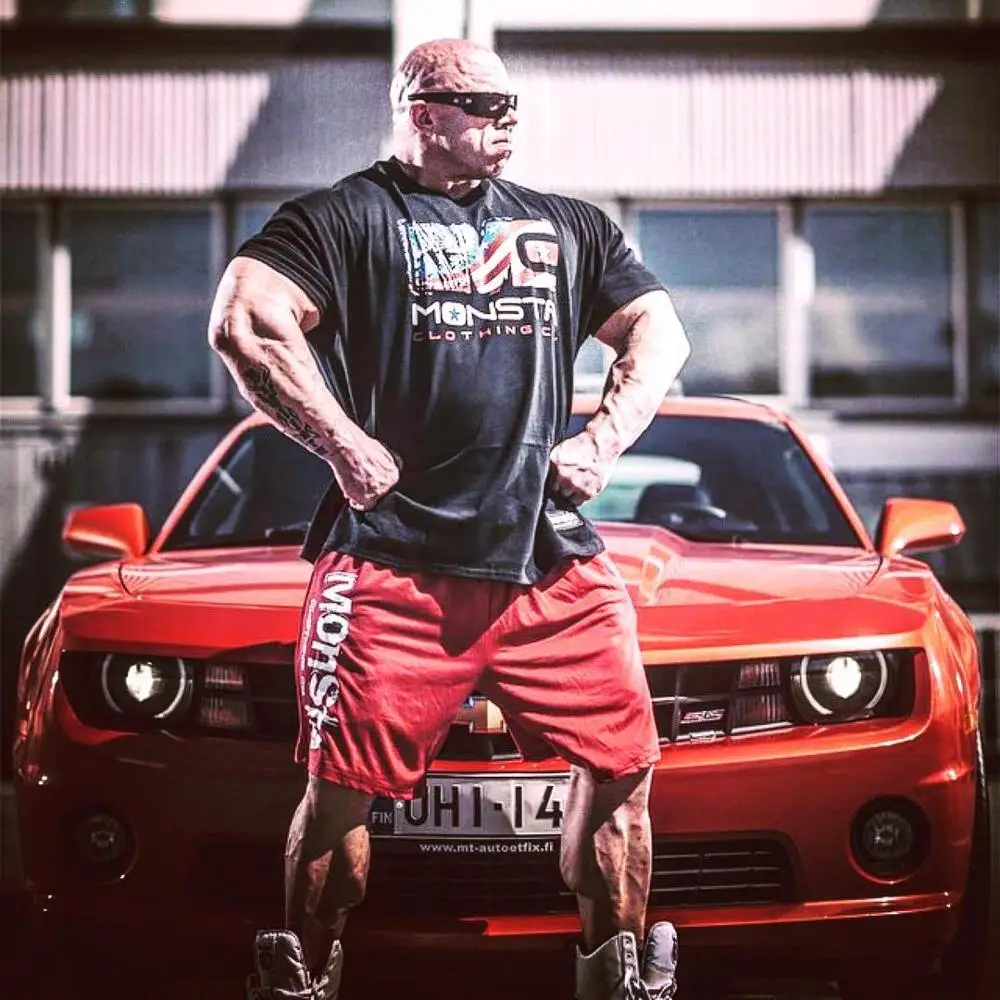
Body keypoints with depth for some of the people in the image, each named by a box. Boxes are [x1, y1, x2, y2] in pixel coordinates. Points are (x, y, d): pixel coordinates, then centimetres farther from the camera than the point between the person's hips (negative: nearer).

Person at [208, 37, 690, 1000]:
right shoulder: (349, 217, 2)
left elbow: (658, 331, 23)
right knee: (344, 790, -3)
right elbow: (244, 322, -11)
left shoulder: (567, 227, 20)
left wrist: (605, 439, 7)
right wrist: (345, 446, -12)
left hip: (555, 561, 5)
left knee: (621, 767, 3)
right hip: (396, 563, -4)